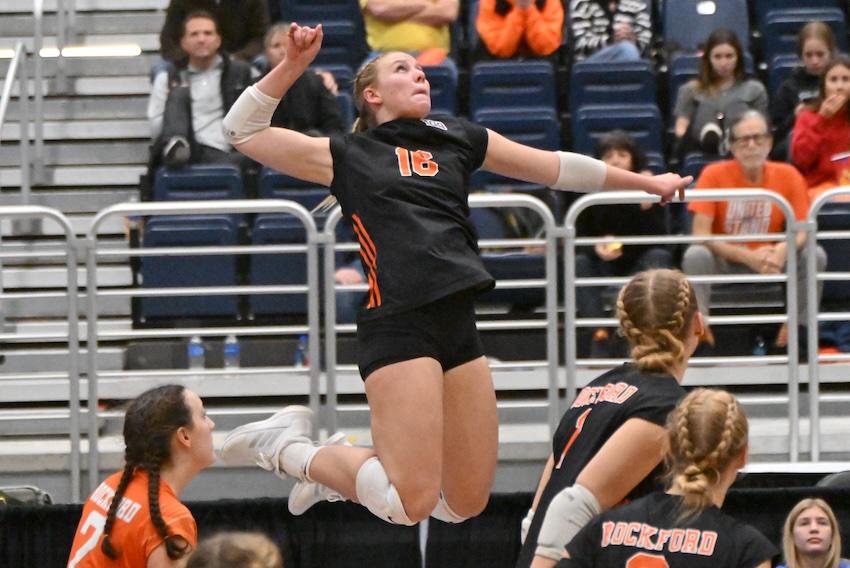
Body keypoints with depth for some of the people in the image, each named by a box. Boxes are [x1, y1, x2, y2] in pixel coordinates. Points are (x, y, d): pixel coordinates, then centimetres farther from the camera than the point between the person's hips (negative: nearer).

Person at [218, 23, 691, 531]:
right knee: (410, 503, -14)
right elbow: (244, 131, 11)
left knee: (466, 503, 7)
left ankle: (347, 464, 28)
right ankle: (288, 448, 7)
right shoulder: (348, 156, 10)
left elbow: (557, 167, 28)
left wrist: (646, 182, 33)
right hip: (398, 323, -6)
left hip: (459, 322, 6)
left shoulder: (457, 139, 21)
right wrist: (293, 66, 0)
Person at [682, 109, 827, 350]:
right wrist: (748, 257, -31)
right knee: (695, 255, -33)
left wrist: (784, 249, -33)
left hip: (769, 264, 2)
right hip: (723, 261, -2)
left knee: (815, 256, -22)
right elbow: (700, 234, -19)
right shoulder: (715, 174, -12)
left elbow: (802, 231, -8)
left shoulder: (787, 176, -6)